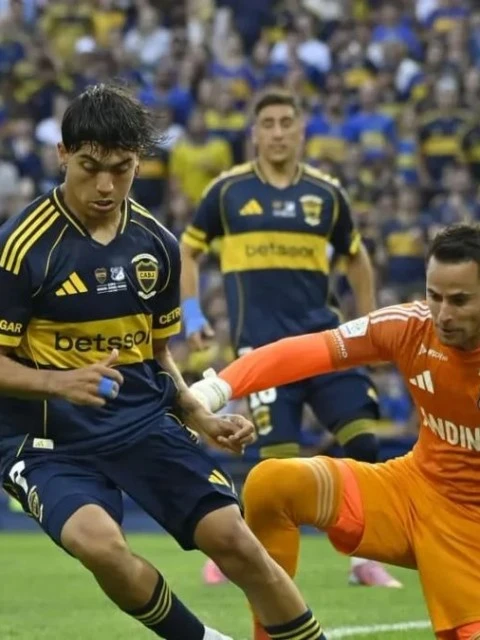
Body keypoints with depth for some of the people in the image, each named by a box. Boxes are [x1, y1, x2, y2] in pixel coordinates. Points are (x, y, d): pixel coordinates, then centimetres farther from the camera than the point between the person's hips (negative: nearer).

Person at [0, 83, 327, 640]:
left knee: (233, 539, -11)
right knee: (100, 543, -30)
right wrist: (61, 382, -26)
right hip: (50, 440, -4)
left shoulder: (156, 244, 5)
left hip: (145, 423, 4)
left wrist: (202, 418, 4)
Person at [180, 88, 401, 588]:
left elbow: (356, 258, 23)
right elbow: (186, 250, 14)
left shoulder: (326, 193, 8)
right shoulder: (228, 190, 2)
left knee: (363, 441, -8)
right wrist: (190, 314, 4)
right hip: (261, 341, -3)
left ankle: (366, 559, 4)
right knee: (279, 459, -11)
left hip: (321, 334, 3)